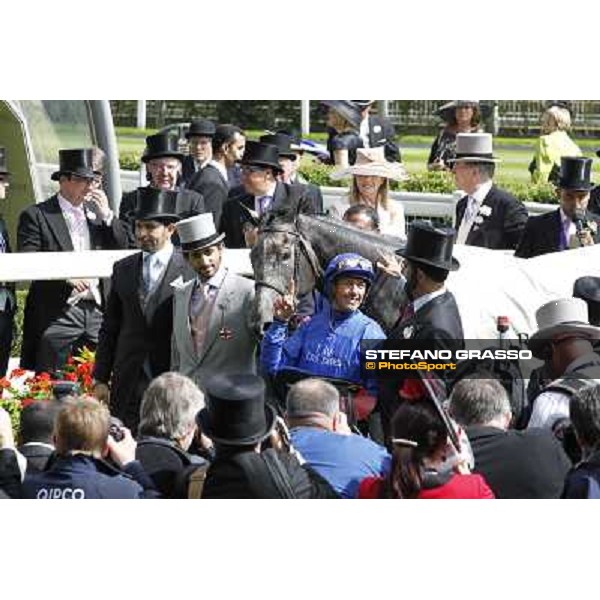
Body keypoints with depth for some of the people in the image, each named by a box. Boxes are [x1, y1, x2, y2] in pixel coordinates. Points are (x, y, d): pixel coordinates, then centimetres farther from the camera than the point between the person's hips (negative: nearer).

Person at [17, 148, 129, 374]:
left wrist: (107, 215, -1)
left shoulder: (96, 213, 16)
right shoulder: (36, 216, 0)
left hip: (96, 311, 5)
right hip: (57, 315, -5)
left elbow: (122, 250, 11)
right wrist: (65, 276, -19)